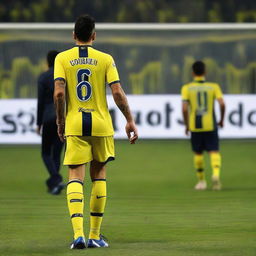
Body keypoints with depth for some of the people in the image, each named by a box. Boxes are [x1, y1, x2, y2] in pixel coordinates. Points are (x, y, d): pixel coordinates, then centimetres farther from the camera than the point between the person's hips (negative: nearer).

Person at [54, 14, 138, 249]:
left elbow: (59, 93, -9)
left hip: (74, 125, 0)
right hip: (101, 124, 0)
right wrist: (130, 121, 2)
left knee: (75, 177, -2)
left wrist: (60, 121, 3)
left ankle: (78, 233, -19)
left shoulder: (62, 58, 0)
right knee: (99, 175, 13)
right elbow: (117, 92, -6)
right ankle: (95, 235, 15)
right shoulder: (105, 59, 0)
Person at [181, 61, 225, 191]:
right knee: (214, 152, -2)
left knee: (198, 153, 16)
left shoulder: (187, 88, -1)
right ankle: (216, 174, -28)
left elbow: (184, 108, -9)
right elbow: (222, 104, -9)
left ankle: (201, 181, 23)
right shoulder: (214, 86, 1)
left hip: (195, 126, 1)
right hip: (211, 125, -1)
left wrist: (186, 125, 3)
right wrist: (222, 120, 6)